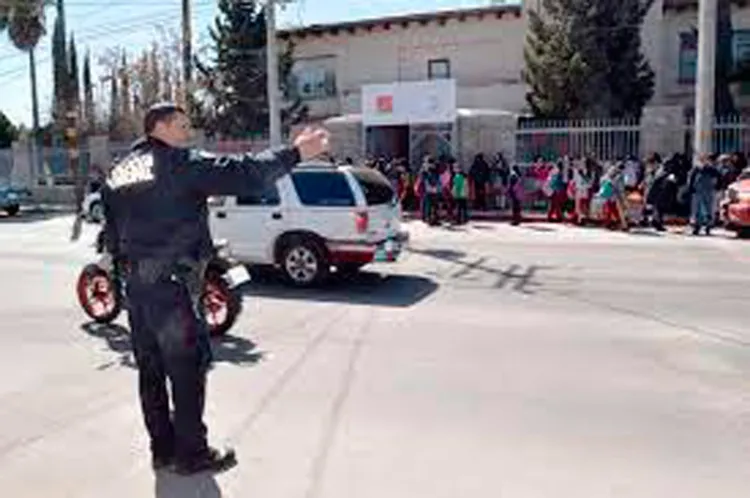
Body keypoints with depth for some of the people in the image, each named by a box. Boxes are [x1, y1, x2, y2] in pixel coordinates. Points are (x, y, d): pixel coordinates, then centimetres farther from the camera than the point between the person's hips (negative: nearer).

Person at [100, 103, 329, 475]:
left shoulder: (118, 172, 15)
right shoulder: (181, 164, -9)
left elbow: (112, 234, 17)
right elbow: (243, 174, -18)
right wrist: (294, 153, -15)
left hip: (135, 283, 8)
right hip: (171, 282, -8)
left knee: (151, 371, 13)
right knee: (187, 368, 1)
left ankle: (162, 450, 24)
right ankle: (191, 454, 10)